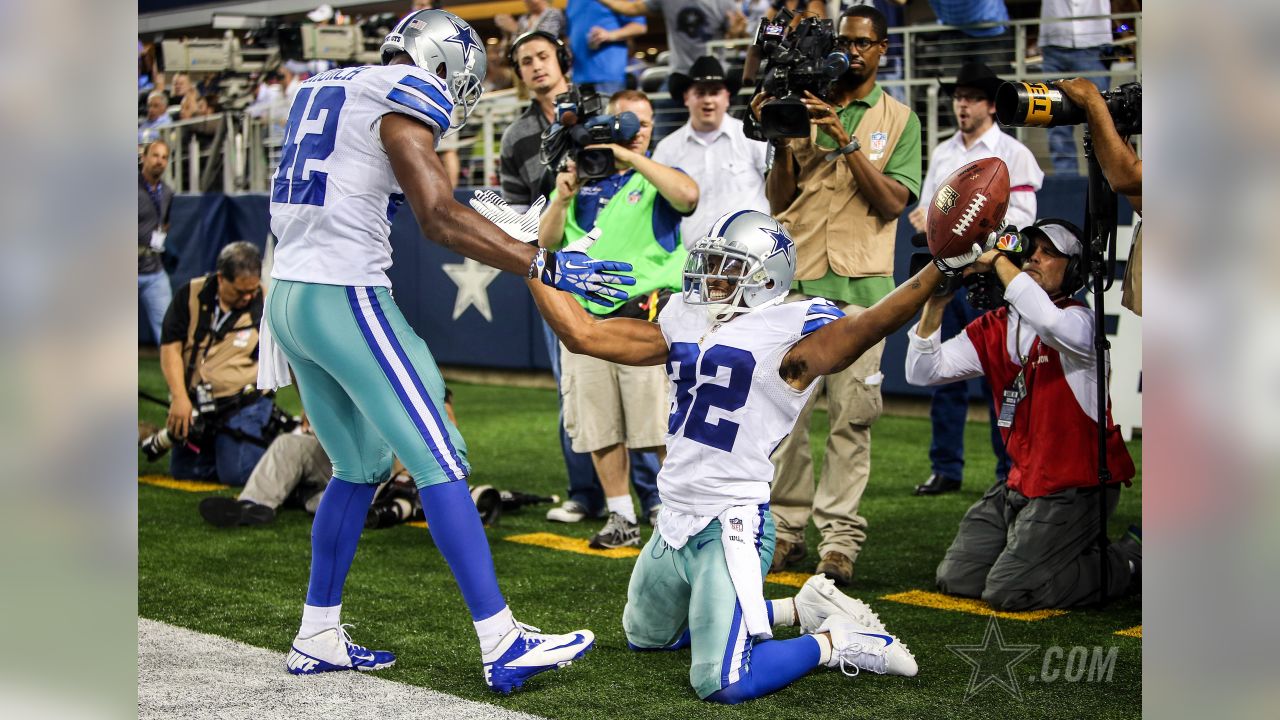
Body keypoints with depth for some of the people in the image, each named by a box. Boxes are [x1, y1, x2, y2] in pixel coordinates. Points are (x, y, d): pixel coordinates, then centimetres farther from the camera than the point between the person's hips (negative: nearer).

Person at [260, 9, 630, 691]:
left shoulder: (322, 90, 18)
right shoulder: (401, 100, -8)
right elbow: (440, 219, -17)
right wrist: (547, 266, -16)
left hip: (287, 294, 9)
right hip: (345, 296, -9)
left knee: (360, 467, 18)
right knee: (439, 463, -7)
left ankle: (316, 638, 21)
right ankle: (502, 644, -9)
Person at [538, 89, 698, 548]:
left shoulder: (656, 177, 5)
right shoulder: (580, 176, 15)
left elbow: (688, 195, -20)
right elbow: (547, 242, 11)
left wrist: (631, 157, -17)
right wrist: (562, 198, -7)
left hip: (645, 313, -4)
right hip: (584, 317, 4)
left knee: (663, 424, -7)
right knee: (599, 427, 6)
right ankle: (621, 518, 16)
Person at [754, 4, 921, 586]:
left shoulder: (899, 119, 8)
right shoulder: (805, 107, 11)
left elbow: (892, 202, -4)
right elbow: (778, 201, 8)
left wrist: (846, 141, -13)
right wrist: (779, 142, -7)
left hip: (861, 282, -2)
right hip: (796, 276, 2)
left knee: (851, 413, -4)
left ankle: (839, 535, -1)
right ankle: (788, 526, 9)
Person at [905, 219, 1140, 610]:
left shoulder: (1078, 321, -13)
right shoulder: (994, 328, 7)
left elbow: (1046, 320, -39)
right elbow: (922, 372, 3)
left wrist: (999, 260, -27)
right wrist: (935, 303, -11)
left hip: (1075, 487, -8)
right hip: (1021, 484, 8)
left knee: (1008, 591, -13)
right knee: (956, 578, 7)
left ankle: (1124, 563, 7)